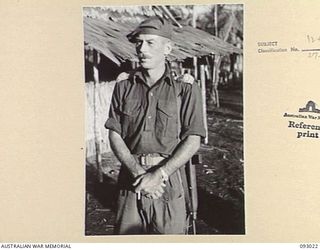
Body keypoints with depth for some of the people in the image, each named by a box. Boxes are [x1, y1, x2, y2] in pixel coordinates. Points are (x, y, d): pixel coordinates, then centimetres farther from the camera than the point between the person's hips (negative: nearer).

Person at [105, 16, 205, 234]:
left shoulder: (185, 89, -2)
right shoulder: (123, 87, 6)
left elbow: (193, 141, -7)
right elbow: (115, 135, 2)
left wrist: (158, 174, -16)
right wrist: (138, 172, -12)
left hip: (168, 178, -2)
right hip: (131, 177, 2)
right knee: (126, 233, 9)